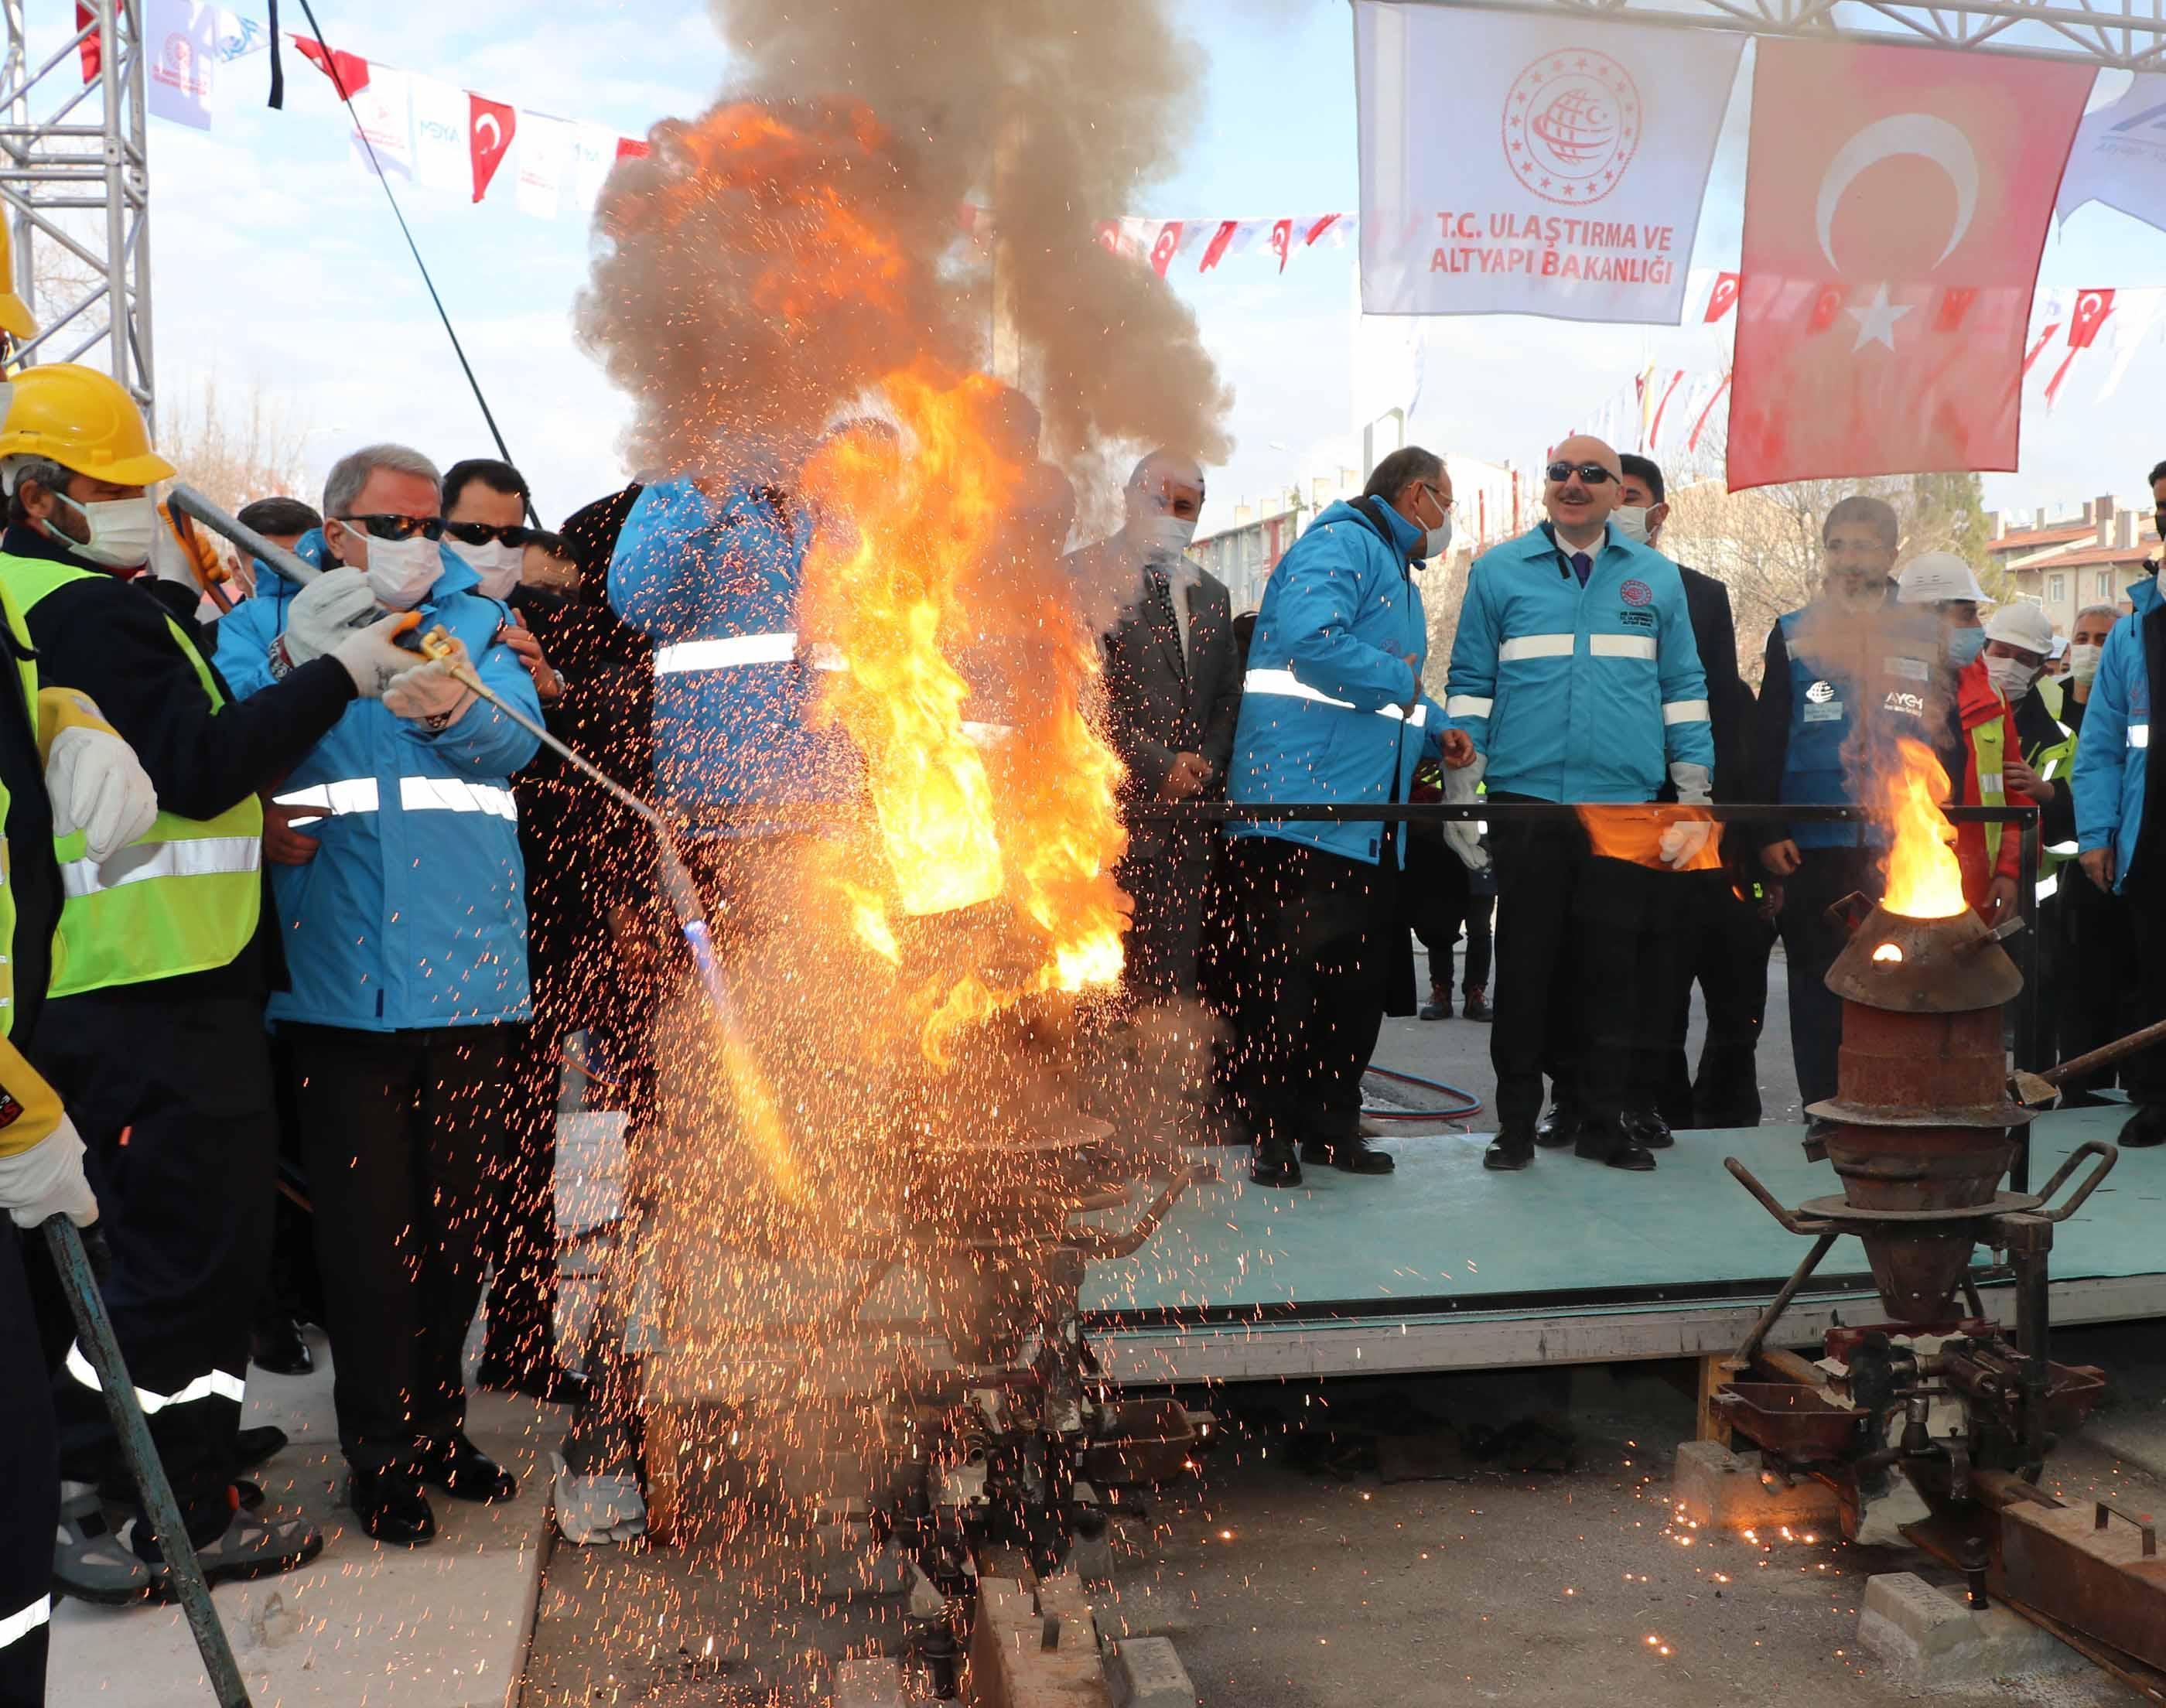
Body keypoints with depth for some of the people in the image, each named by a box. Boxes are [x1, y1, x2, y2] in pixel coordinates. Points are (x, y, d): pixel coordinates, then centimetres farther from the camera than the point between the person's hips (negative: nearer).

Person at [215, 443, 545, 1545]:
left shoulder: (472, 620, 12)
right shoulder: (265, 621, 7)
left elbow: (517, 730, -7)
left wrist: (456, 711, -28)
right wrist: (297, 658, -24)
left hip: (469, 972, 3)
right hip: (342, 980, -2)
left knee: (457, 1217, 13)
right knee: (366, 1227, 2)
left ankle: (435, 1423, 30)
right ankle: (379, 1449, 17)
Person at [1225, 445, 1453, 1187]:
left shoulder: (1394, 571, 26)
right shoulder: (1339, 543, -7)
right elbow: (1312, 639, -25)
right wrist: (1403, 683, -14)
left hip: (1367, 817, 10)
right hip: (1304, 807, -10)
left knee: (1361, 972, 11)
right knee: (1291, 964, -6)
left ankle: (1332, 1122, 20)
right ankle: (1272, 1128, 2)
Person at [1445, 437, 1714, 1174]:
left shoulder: (1657, 578, 14)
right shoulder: (1498, 571, 10)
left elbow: (1683, 688, 13)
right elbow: (1472, 678, 10)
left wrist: (1694, 794, 7)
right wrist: (1465, 752, -6)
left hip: (1627, 802, 1)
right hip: (1526, 800, -1)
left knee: (1614, 965, 4)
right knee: (1526, 962, 1)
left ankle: (1603, 1119, 14)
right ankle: (1516, 1120, 11)